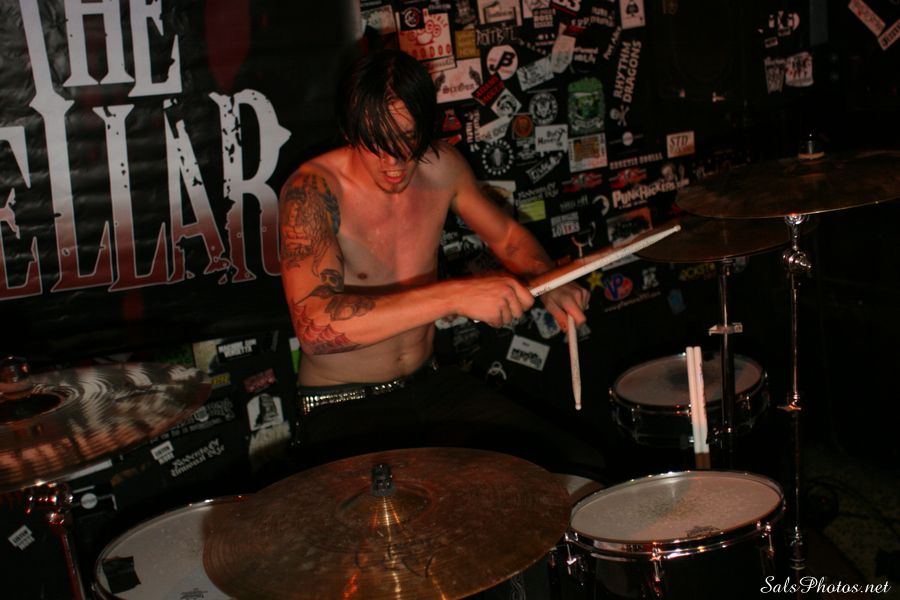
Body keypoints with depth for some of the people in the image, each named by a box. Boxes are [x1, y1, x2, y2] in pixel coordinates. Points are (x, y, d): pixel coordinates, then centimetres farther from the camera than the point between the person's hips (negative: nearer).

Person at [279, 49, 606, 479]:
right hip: (344, 409, -6)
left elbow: (506, 235, 17)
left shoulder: (440, 166, -2)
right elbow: (314, 326, -34)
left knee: (582, 469, -3)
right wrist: (456, 295, -41)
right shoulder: (312, 190, -20)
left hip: (431, 385, 6)